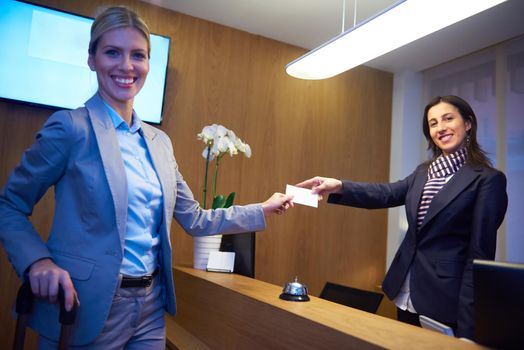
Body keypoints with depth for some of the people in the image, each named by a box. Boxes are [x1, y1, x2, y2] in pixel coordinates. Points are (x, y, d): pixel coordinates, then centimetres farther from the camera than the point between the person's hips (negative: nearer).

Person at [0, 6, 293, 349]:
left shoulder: (160, 141, 7)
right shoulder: (71, 126, -11)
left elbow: (194, 220, 11)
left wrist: (264, 209, 12)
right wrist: (38, 261, -21)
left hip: (151, 307, 6)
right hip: (88, 308, -5)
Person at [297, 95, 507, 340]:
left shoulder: (488, 179, -10)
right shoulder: (423, 173, 10)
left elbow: (480, 255, -13)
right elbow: (386, 194, -5)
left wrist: (467, 326, -15)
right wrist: (339, 187, -23)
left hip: (445, 302, -6)